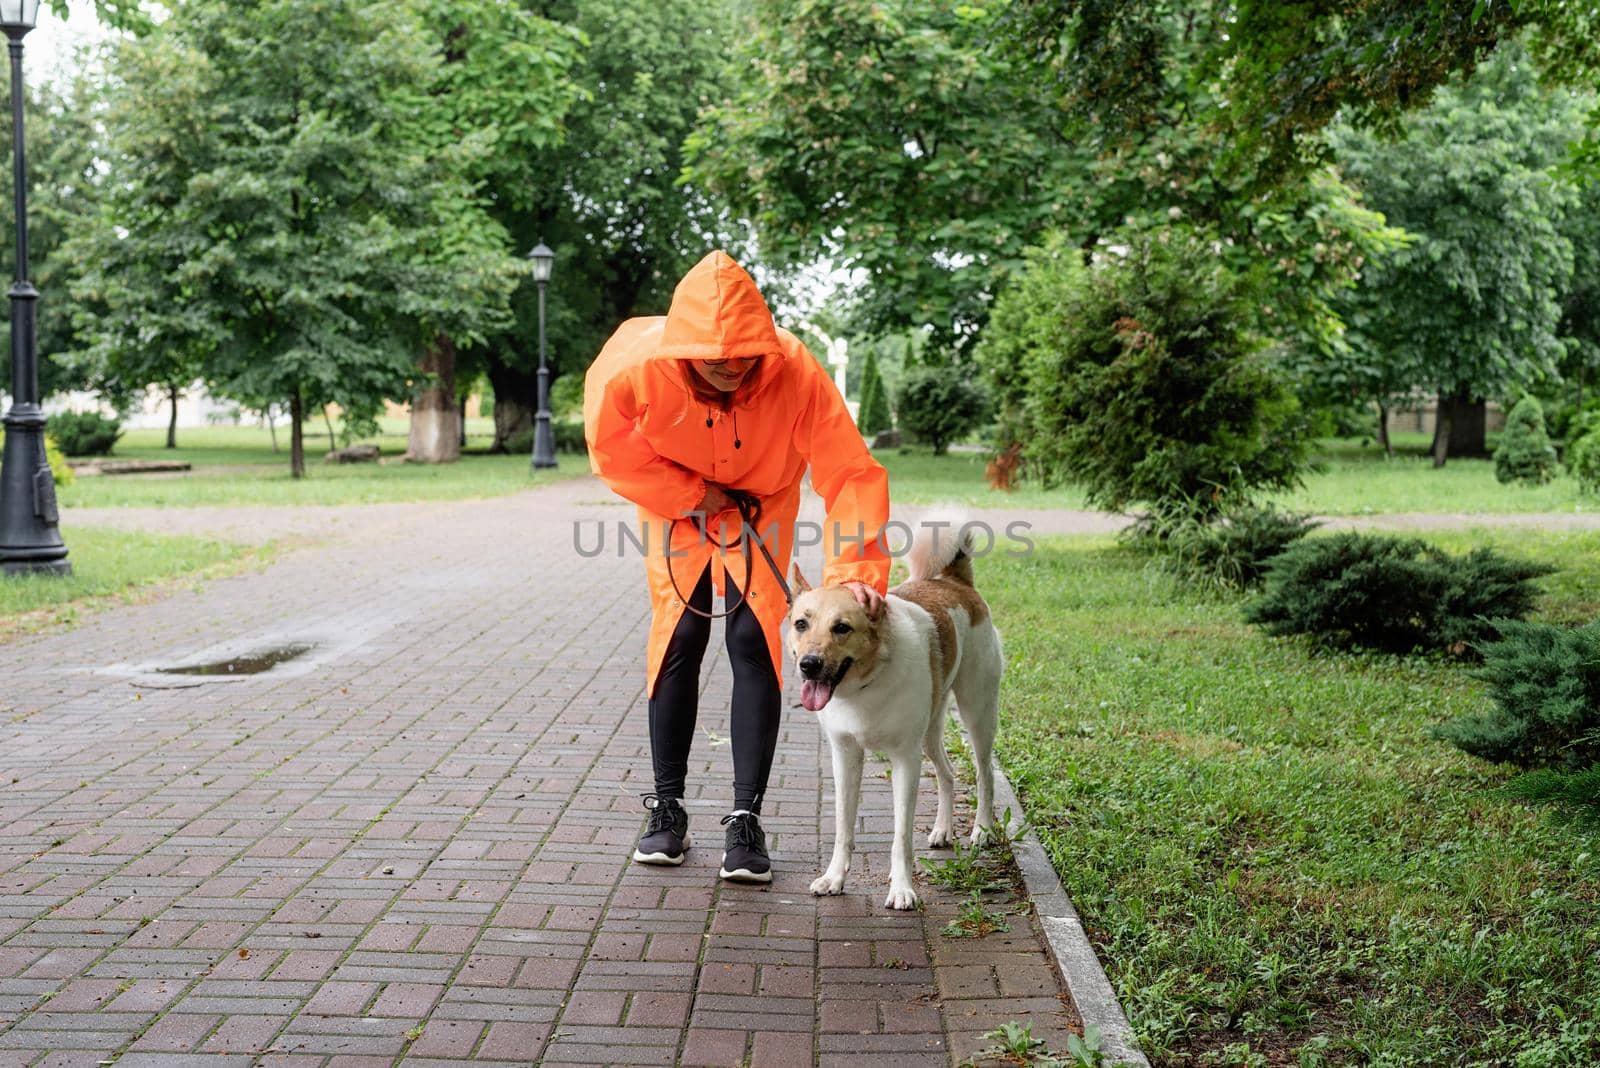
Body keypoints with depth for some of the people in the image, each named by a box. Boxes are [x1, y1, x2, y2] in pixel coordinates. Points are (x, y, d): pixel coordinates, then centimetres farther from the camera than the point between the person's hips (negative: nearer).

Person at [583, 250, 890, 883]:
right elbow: (614, 451, -15)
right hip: (675, 505, 1)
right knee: (678, 642, -3)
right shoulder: (636, 367, -32)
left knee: (754, 644, -10)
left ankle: (746, 819, -4)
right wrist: (695, 497, -18)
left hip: (761, 507, -1)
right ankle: (667, 808, 10)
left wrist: (855, 571, -45)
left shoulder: (795, 372, -35)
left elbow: (852, 473, -35)